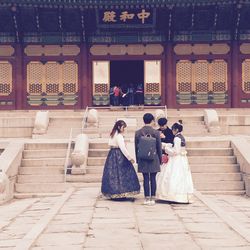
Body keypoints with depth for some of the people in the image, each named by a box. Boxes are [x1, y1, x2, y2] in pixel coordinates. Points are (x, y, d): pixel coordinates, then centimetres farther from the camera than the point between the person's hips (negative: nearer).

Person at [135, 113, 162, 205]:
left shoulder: (138, 133, 0)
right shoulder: (156, 132, -6)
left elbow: (136, 147, 5)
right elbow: (159, 147, -1)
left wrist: (137, 159, 14)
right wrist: (160, 159, 10)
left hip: (143, 160, 2)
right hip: (154, 159, -2)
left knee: (146, 179, 5)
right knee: (153, 179, 3)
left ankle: (147, 199, 6)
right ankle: (152, 198, 6)